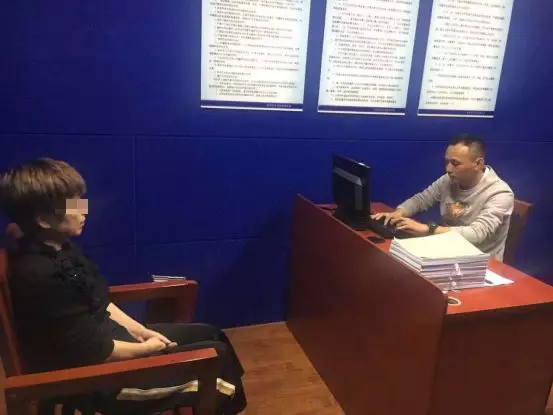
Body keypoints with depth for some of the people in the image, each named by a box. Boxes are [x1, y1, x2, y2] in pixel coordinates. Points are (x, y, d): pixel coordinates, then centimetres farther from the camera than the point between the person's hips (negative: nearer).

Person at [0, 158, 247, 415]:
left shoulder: (60, 248, 1)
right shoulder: (40, 276, -30)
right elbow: (92, 351, -24)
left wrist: (139, 331, 2)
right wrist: (146, 349, -9)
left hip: (105, 335, 9)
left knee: (211, 336, 13)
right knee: (218, 355, -2)